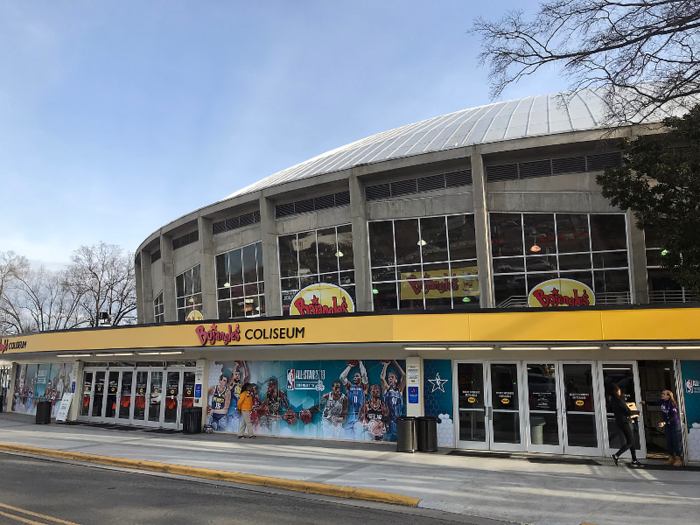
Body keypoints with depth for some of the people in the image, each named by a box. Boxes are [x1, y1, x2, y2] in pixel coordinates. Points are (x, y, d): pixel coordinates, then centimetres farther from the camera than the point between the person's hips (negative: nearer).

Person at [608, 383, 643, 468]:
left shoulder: (612, 401, 7)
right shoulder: (619, 400, -20)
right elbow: (629, 412, -16)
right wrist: (637, 412, 3)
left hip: (619, 422, 9)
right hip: (624, 422, -9)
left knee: (631, 441, 13)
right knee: (630, 442, -4)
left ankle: (634, 461, 15)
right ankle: (616, 456, -10)